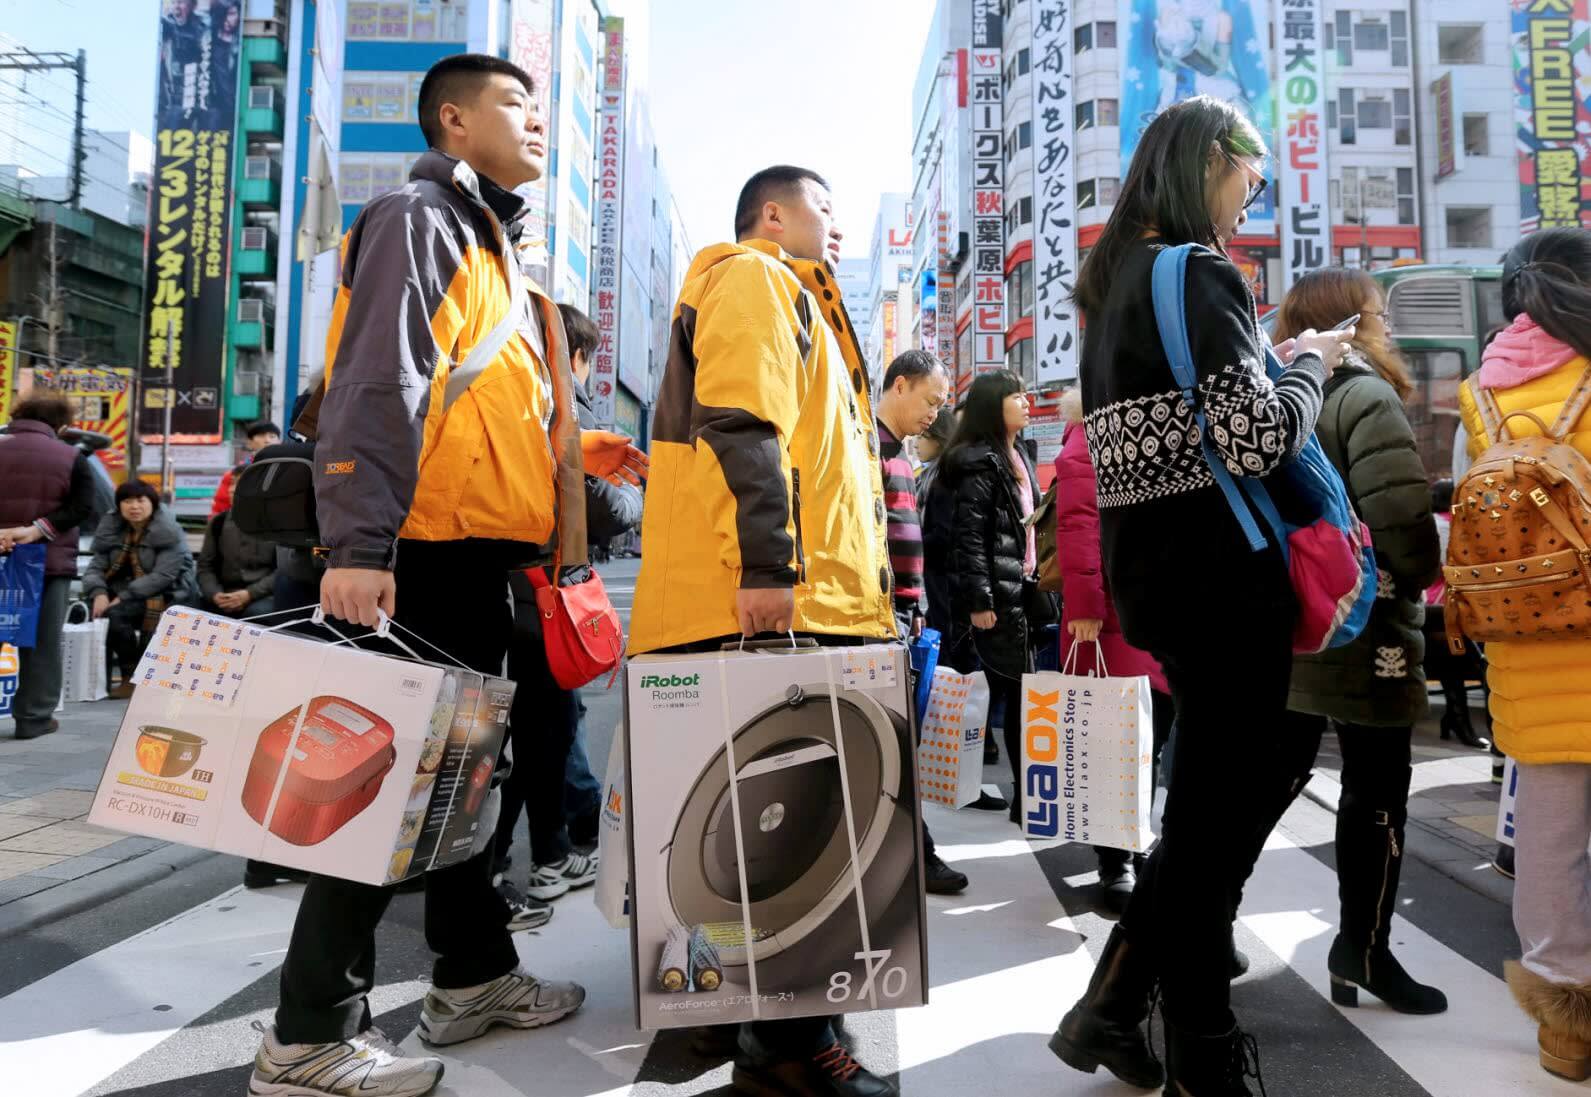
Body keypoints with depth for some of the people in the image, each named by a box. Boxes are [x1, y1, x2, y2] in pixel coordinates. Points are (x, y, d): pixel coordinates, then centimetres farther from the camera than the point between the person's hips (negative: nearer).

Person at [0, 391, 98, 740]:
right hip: (50, 562, -2)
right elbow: (81, 508, -12)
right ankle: (34, 717, 6)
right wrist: (38, 530, -16)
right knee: (43, 642, 4)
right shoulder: (72, 458, -3)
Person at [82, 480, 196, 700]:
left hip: (163, 597, -6)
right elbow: (95, 568, 4)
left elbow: (163, 576, -20)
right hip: (120, 592, 6)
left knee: (115, 613, -30)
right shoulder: (111, 529, 8)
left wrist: (123, 597, -26)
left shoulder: (169, 532, -11)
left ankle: (132, 677, -13)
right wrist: (99, 593, -17)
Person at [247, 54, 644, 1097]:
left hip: (479, 561, 10)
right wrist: (357, 543, -27)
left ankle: (476, 975, 29)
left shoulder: (491, 246, 23)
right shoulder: (419, 219, -6)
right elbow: (378, 385, -19)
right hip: (424, 556, -10)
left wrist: (576, 450, 19)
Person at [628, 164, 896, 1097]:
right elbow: (742, 427, -16)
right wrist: (768, 567, -24)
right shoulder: (751, 279, 0)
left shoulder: (794, 300, 32)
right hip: (771, 602, -10)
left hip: (803, 596, 10)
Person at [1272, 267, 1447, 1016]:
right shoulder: (1364, 397, -11)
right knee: (1377, 790, 7)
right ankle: (1363, 950, 17)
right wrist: (1423, 576, -2)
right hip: (1359, 627, -7)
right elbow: (1402, 519, -20)